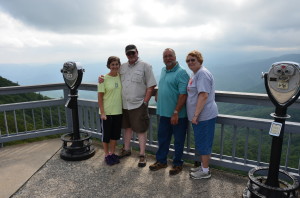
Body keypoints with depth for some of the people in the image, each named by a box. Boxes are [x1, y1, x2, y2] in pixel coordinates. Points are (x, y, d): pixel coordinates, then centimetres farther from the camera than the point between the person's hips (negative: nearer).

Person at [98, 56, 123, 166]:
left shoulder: (121, 77, 2)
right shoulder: (104, 79, -11)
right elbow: (100, 96, -10)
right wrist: (102, 113, -13)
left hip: (118, 111, 4)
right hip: (106, 112, -4)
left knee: (115, 134, 15)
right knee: (106, 134, 9)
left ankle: (112, 153, 34)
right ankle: (107, 155, 28)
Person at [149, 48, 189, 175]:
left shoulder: (181, 73, -14)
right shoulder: (163, 70, 11)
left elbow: (183, 94, -20)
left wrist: (176, 113, -23)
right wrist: (158, 95, 11)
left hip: (178, 115, -7)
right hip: (164, 113, 8)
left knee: (178, 141, 9)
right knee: (162, 138, 17)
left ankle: (177, 164, 26)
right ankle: (161, 161, 34)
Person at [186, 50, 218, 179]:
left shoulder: (202, 74, -17)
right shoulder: (196, 73, 16)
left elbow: (203, 96, -25)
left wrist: (195, 115, -24)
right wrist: (195, 115, 21)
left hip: (204, 116, -10)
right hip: (199, 115, 10)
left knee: (203, 143, 2)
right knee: (200, 143, 19)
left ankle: (205, 171, 16)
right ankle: (203, 166, 34)